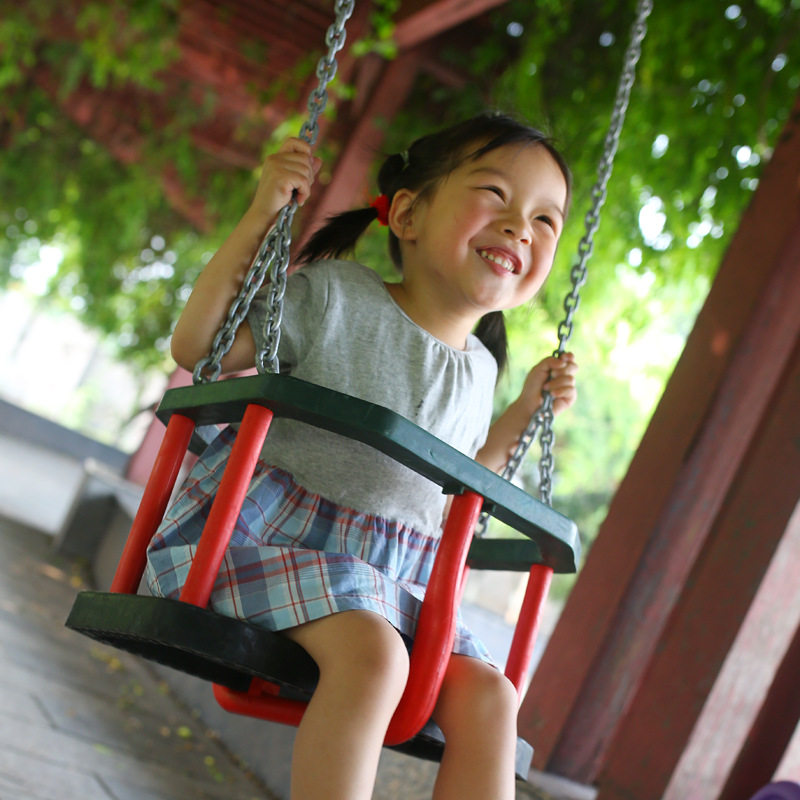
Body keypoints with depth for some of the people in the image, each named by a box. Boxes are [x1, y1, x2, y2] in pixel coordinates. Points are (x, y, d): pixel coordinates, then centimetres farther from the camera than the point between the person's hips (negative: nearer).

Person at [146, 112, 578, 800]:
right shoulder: (334, 297, -6)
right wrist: (259, 221, -11)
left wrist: (522, 413, 14)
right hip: (264, 532, -6)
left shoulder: (478, 369, 11)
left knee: (487, 696, -15)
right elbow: (196, 347, -5)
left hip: (389, 577, 6)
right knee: (371, 655, -34)